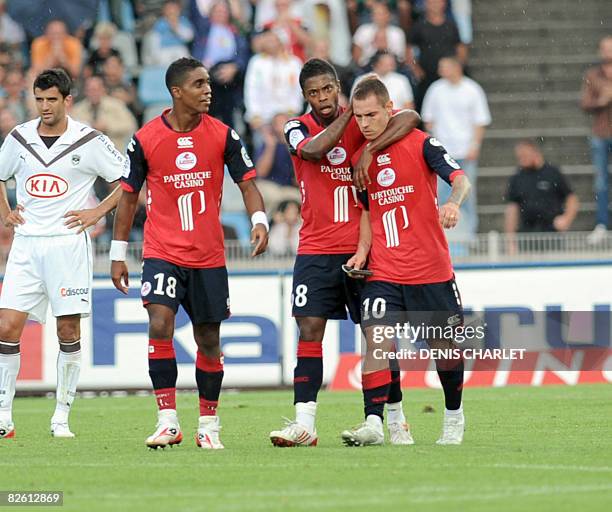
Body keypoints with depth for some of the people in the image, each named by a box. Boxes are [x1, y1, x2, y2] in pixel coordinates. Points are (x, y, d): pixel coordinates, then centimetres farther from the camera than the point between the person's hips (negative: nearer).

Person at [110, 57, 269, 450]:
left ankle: (209, 425, 21)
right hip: (162, 252, -2)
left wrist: (259, 219, -19)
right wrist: (118, 254, 5)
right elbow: (129, 196, 5)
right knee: (160, 324, -20)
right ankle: (168, 421, -17)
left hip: (209, 256, 2)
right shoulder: (146, 139, -3)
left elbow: (247, 182, 1)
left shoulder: (223, 135, 0)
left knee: (209, 340, 8)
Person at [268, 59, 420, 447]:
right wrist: (348, 111, -14)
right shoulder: (298, 128, 3)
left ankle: (396, 419, 13)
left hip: (361, 249, 0)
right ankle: (304, 422, -10)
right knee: (309, 331, -8)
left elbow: (410, 118, -16)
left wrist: (371, 149, -26)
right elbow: (314, 150, -21)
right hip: (315, 251, 0)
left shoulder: (362, 123, 1)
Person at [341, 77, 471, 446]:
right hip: (383, 273, 3)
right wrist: (363, 250, 2)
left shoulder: (421, 144, -7)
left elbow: (460, 179, -18)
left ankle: (454, 417, 30)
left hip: (431, 269, -3)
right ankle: (374, 423, -19)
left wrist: (453, 202, -41)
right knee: (375, 339, -15)